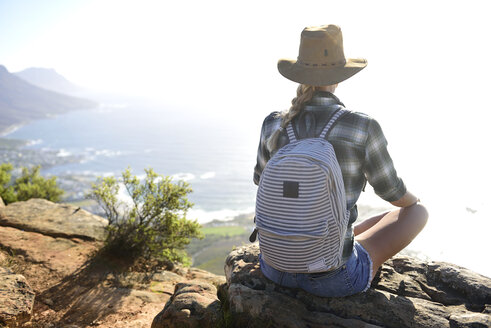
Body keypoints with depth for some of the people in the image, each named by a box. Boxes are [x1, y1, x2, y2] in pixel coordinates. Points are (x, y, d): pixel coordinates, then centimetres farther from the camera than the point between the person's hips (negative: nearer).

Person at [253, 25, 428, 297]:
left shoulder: (273, 125, -8)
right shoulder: (365, 128, -17)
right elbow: (393, 193, 1)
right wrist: (413, 200, 28)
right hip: (331, 278, -3)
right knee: (418, 212, 21)